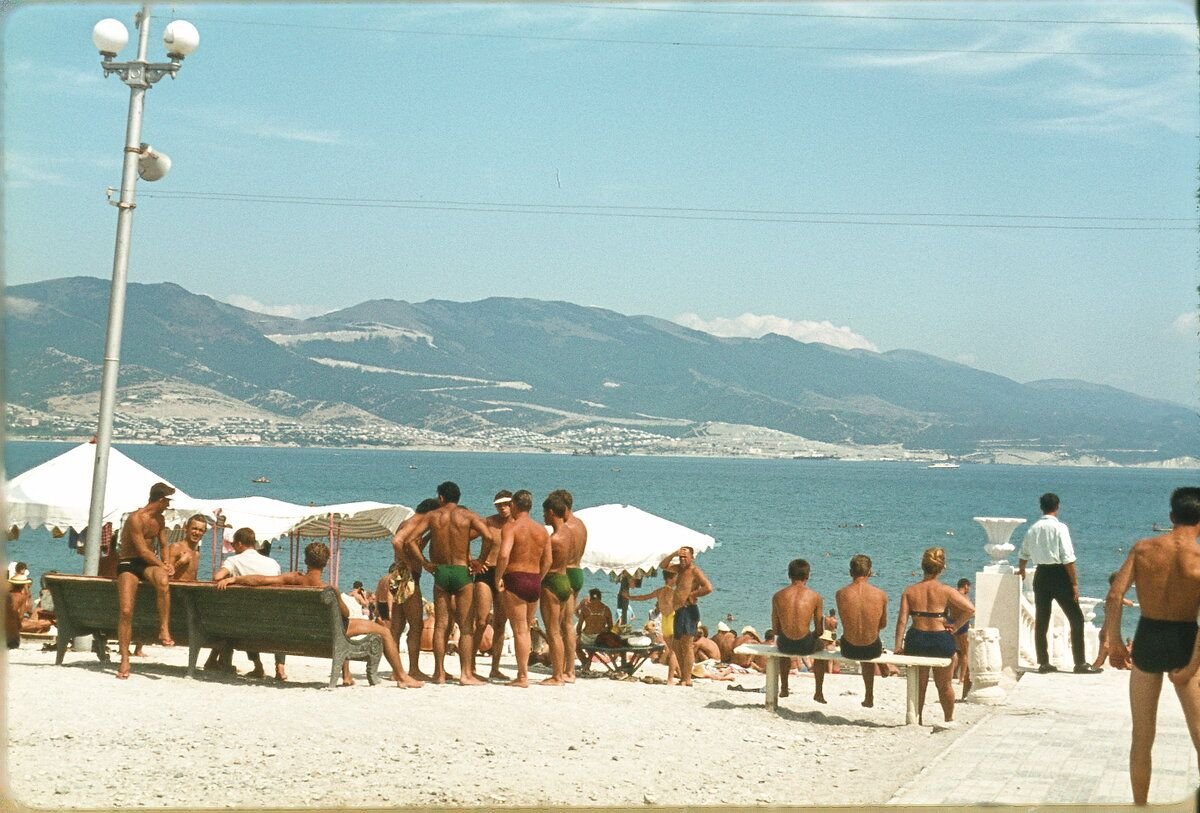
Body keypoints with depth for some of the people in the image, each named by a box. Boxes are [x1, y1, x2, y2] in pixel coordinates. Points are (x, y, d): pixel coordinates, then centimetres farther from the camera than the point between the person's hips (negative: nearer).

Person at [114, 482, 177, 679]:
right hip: (129, 564, -5)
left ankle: (164, 630, -27)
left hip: (149, 563, 5)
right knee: (125, 611, -17)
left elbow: (163, 545, 21)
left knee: (163, 580, -34)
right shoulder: (136, 519, -14)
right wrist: (163, 566, -11)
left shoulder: (160, 520, 12)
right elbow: (143, 551, -16)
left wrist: (166, 564, 2)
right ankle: (124, 661, -11)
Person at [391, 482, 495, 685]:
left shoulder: (431, 516, 4)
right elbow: (490, 536, -12)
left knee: (440, 625, 9)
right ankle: (466, 674, -3)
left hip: (440, 572, 2)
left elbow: (410, 540, -2)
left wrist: (425, 563, 5)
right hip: (462, 571, -2)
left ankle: (439, 673, 12)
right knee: (466, 626, 1)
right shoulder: (467, 515, -2)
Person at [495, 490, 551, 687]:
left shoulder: (511, 527, -9)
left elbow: (504, 555, -24)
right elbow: (547, 562, 10)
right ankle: (523, 672, 20)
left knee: (519, 630, -2)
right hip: (535, 582, 6)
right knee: (526, 629, 18)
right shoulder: (542, 530, 10)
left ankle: (523, 677, -1)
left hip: (515, 580, -6)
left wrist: (498, 578, -13)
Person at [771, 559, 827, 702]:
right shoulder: (815, 597, -4)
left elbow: (775, 629, 6)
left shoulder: (777, 596, 0)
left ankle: (784, 689, 53)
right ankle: (819, 693, 42)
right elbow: (819, 631, 0)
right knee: (821, 645, 36)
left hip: (785, 645, 1)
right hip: (805, 645, -1)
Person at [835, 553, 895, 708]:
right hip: (872, 649, 0)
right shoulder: (881, 595, -12)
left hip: (849, 650, 0)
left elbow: (846, 622, 5)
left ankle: (869, 696, 57)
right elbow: (883, 624, 5)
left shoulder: (841, 594, -11)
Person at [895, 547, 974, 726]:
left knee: (918, 684, 21)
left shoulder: (909, 591, 0)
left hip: (916, 642, 2)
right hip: (941, 641, -2)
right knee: (944, 685, 19)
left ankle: (917, 717, 28)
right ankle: (949, 719, 29)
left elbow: (902, 619, -7)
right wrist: (955, 626, -4)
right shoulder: (946, 591, -5)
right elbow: (970, 609, -13)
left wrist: (898, 646, -7)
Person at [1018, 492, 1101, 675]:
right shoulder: (1059, 527, -11)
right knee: (1076, 619, 0)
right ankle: (1080, 663, -3)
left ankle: (1043, 663, 13)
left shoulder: (1033, 529, 7)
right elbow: (1068, 558, -16)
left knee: (1041, 620, 11)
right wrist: (1075, 583, -12)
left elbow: (1023, 553, 22)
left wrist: (1021, 570, 42)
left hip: (1041, 575, 6)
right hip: (1058, 574, -6)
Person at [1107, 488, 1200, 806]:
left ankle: (1140, 807, 20)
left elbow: (1114, 597, -11)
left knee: (1141, 738, 14)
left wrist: (1114, 642, 1)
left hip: (1147, 641, 2)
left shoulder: (1143, 549, -5)